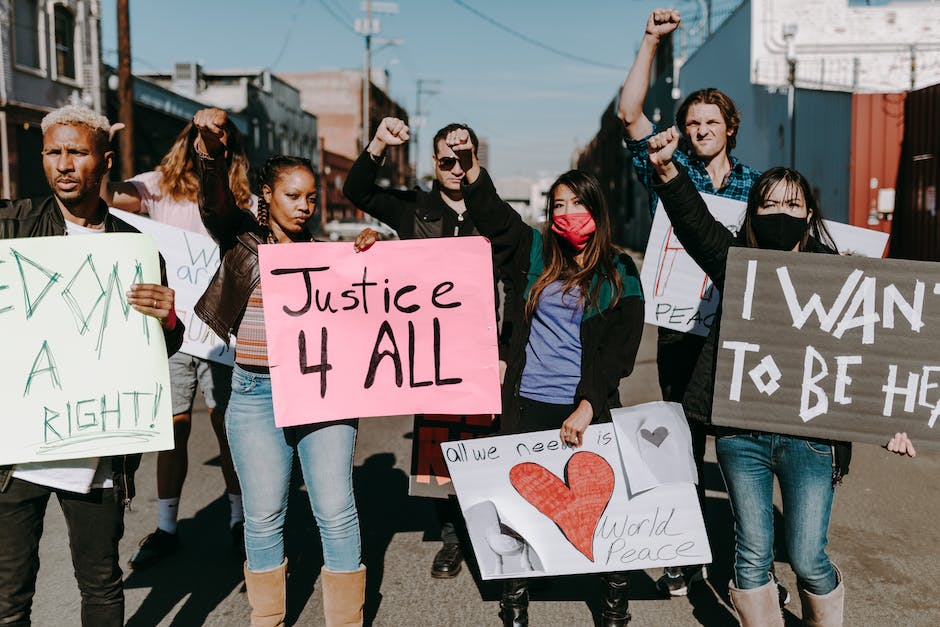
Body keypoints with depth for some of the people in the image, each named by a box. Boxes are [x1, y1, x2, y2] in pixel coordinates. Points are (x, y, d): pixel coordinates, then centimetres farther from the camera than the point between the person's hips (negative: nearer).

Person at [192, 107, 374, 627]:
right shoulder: (243, 236, 3)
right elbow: (215, 204, -16)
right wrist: (210, 151, -35)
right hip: (257, 393, -1)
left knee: (336, 511, 1)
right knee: (264, 516, 7)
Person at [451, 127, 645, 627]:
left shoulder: (620, 274, 2)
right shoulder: (535, 255, 10)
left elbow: (620, 351, -4)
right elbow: (492, 214, 5)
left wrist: (587, 407, -14)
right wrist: (469, 165, -11)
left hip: (586, 409, -2)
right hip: (527, 404, 2)